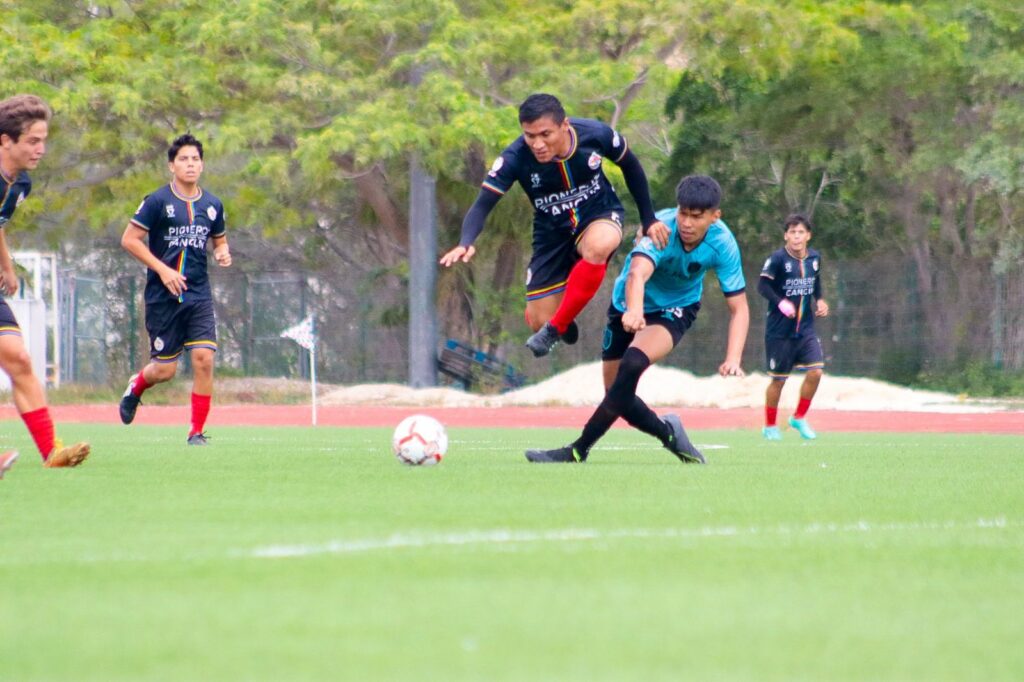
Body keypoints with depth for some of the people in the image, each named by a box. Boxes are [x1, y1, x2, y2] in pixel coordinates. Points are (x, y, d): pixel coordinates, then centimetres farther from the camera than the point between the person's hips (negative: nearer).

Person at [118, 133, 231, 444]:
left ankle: (197, 431, -3)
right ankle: (136, 387, 37)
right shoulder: (157, 202, -6)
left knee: (204, 359, -13)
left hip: (199, 296, 3)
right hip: (163, 298, -3)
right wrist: (163, 269, -14)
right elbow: (129, 239, -6)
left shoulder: (212, 205, 8)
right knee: (164, 370, 1)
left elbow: (219, 240, 23)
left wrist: (223, 253, -2)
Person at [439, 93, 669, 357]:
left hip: (600, 216, -1)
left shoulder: (596, 134, -23)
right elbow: (482, 205, -25)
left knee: (598, 246, -39)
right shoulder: (515, 158, -27)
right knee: (538, 321, -1)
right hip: (553, 232, 1)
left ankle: (556, 328, -21)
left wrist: (649, 220, 2)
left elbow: (631, 166, -3)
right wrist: (465, 243, -45)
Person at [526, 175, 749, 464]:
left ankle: (578, 451, -21)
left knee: (632, 364, -29)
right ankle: (669, 434, 30)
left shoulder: (723, 245, -24)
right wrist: (633, 312, -73)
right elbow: (637, 273, -51)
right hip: (629, 305, 1)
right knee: (618, 394, 1)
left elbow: (738, 308, -16)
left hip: (675, 310, -1)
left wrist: (733, 359, -32)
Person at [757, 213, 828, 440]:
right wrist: (781, 302, -28)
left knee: (815, 372, -9)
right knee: (778, 379, 4)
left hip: (806, 329, 4)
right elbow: (763, 286, -15)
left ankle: (799, 418, 12)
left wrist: (819, 300, 6)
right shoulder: (777, 259, -15)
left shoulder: (814, 258, 2)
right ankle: (770, 426, 22)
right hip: (779, 331, -4)